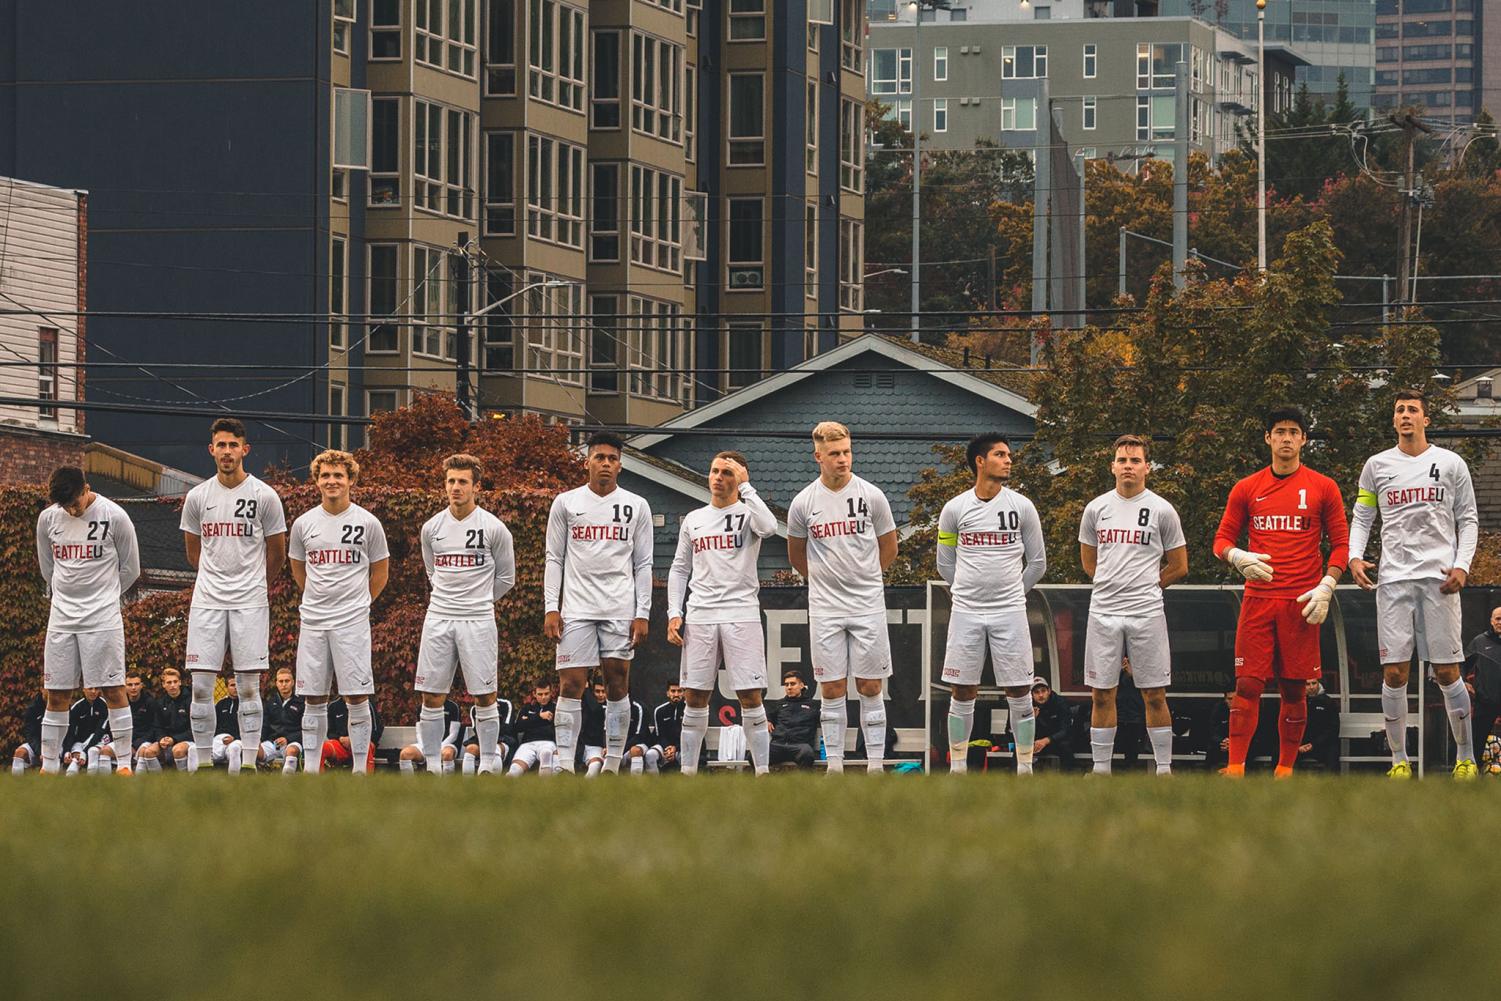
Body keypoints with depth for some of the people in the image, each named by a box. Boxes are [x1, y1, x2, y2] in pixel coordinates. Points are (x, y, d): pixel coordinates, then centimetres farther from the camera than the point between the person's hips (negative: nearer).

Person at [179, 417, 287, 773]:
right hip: (207, 601, 2)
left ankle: (249, 763, 3)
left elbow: (277, 553, 10)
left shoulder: (264, 496, -1)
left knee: (249, 685, 0)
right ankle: (203, 762, 5)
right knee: (201, 685, -2)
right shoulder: (197, 497, 5)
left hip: (250, 603, -2)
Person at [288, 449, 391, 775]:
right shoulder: (304, 524, 6)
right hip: (312, 622, 3)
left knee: (357, 697, -5)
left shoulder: (368, 523, 0)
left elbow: (380, 573, 9)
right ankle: (311, 770, 10)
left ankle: (360, 769, 0)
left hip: (352, 622, -3)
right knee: (313, 699, 5)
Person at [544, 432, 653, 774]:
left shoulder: (636, 506, 7)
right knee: (570, 686, -6)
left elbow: (643, 565, 8)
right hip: (576, 609, -1)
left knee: (618, 685, 1)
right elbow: (554, 559, 7)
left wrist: (642, 614, 0)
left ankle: (612, 765, 6)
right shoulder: (566, 503, 6)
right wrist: (551, 608, -2)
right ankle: (565, 766, -6)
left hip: (620, 610, 1)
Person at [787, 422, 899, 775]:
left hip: (868, 605, 0)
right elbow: (796, 554, 16)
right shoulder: (803, 503, -1)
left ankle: (875, 764, 4)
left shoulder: (871, 496, -2)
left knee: (870, 687, 1)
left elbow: (888, 549, 11)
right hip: (825, 609, 0)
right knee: (832, 689, 2)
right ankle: (834, 763, 7)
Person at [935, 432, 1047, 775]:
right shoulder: (954, 509, 1)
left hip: (1010, 612, 0)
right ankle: (958, 766, 11)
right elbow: (945, 564, 13)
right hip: (966, 612, 0)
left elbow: (1037, 563, 10)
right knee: (962, 692, 2)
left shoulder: (1022, 507, 1)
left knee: (1019, 692, 0)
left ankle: (1025, 766, 7)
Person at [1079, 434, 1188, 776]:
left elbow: (1178, 567, 7)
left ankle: (1164, 768, 5)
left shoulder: (1162, 510, 0)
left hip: (1147, 613, -3)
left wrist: (1144, 587, 8)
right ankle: (1101, 767, 11)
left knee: (1154, 695, 0)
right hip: (1103, 612, 3)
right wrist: (1113, 585, 11)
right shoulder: (1096, 509, 8)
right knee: (1101, 694, 4)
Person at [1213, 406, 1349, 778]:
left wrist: (1326, 587, -6)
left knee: (1294, 690, 2)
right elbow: (1222, 539, 11)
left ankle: (1285, 770, 9)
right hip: (1258, 600, 0)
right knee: (1247, 686, -7)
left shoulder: (1322, 488, 5)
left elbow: (1341, 542, 7)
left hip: (1301, 604, 0)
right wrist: (1239, 557, -11)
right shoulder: (1247, 489, 8)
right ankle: (1235, 769, -8)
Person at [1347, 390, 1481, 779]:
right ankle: (1399, 759, 3)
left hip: (1439, 579, -1)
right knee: (1394, 674, -4)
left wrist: (1462, 565, -5)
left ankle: (1466, 758, 5)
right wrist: (1355, 557, -2)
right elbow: (1361, 518, 16)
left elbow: (1468, 520, 9)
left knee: (1447, 673, -3)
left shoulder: (1451, 464, 7)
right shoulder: (1377, 466, 11)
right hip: (1393, 577, 2)